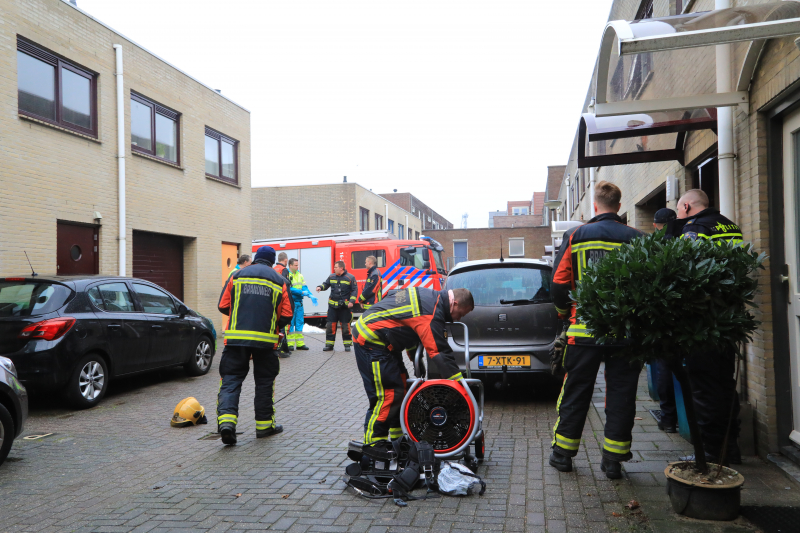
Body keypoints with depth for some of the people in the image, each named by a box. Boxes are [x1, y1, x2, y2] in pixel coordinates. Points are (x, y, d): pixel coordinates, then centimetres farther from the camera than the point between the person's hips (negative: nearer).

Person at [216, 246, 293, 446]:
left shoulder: (237, 276, 7)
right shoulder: (278, 281, 5)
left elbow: (223, 306, 7)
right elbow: (286, 316, 2)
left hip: (236, 337, 0)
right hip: (265, 339, 0)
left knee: (231, 379, 5)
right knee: (264, 381, 12)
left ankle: (226, 419, -14)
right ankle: (264, 425, 19)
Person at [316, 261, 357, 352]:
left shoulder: (350, 278, -4)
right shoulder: (331, 277, 8)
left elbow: (354, 290, -4)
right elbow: (326, 284, 18)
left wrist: (351, 301, -13)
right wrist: (320, 287, -4)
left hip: (345, 306, -4)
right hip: (333, 305, 4)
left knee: (345, 325, 3)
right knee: (330, 325, 3)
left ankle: (347, 344, 15)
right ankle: (329, 344, 12)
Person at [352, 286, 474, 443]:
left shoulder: (429, 296, 8)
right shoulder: (432, 312, -23)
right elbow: (439, 352, -24)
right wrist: (460, 383, -19)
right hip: (371, 342, -11)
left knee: (401, 387, 13)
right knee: (388, 394, -9)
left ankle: (397, 438, 23)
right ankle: (372, 446, -1)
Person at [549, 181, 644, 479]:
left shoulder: (575, 237, -1)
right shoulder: (637, 240, -2)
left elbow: (559, 284, -2)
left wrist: (564, 312, 15)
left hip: (584, 331, 0)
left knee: (576, 391, 11)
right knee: (621, 394, 11)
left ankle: (562, 454, 21)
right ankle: (614, 459, 16)